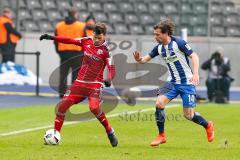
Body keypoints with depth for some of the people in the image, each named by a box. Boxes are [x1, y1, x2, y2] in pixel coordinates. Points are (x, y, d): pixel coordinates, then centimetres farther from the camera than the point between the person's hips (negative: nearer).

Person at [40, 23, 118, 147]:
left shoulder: (105, 50, -10)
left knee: (94, 107, -28)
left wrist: (109, 80, -37)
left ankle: (110, 132, -10)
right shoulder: (87, 41, 4)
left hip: (95, 84, -5)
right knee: (63, 105, -4)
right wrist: (52, 38, 0)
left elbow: (112, 68, -17)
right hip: (80, 82, 5)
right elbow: (70, 41, 8)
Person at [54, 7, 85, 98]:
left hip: (63, 52, 3)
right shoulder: (81, 26, -2)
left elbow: (56, 41, 9)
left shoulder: (59, 26, 7)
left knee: (63, 74, 7)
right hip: (76, 53, -3)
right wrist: (83, 53, 9)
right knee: (76, 74, 1)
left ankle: (62, 93, 4)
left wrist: (58, 51, 16)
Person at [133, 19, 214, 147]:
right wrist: (139, 59, -15)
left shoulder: (178, 43, -15)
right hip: (172, 82, 5)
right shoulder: (159, 48, 2)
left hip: (187, 82, -5)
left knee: (188, 115, -2)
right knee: (159, 103, -17)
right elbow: (146, 58, 9)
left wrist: (195, 73, -26)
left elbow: (194, 56, -14)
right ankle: (161, 135, -5)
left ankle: (208, 125, 29)